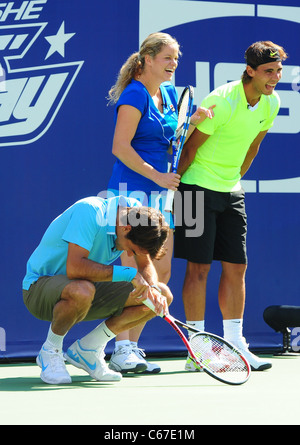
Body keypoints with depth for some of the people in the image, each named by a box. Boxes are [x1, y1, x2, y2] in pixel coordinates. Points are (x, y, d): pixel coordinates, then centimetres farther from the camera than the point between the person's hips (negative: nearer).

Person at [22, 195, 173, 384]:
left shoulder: (136, 211, -7)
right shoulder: (89, 212, -29)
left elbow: (146, 265, 2)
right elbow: (75, 268, -37)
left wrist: (153, 289, -20)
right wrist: (127, 273, -34)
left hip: (89, 289, 7)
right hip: (40, 285, -7)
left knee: (164, 295, -6)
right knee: (82, 291, -43)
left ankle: (86, 349, 3)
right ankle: (50, 351, -12)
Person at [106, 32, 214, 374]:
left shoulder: (169, 94, 15)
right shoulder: (135, 94, -10)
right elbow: (120, 147, -16)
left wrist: (194, 121, 6)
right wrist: (157, 176, -17)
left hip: (161, 190, 9)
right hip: (132, 188, -9)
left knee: (161, 272, 7)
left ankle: (132, 346, 14)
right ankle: (121, 351, -6)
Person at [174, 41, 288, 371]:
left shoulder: (271, 103, 1)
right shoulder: (222, 101, -21)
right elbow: (191, 147, -13)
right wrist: (174, 186, -7)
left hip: (231, 192, 7)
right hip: (198, 187, -7)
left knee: (236, 267, 5)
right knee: (199, 267, -5)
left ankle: (235, 345, 11)